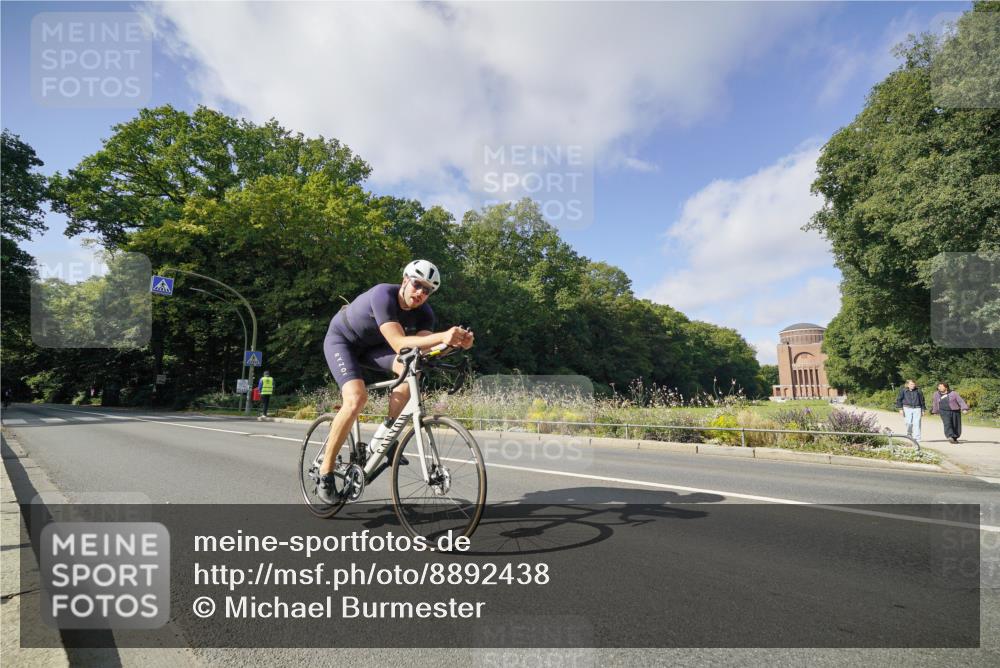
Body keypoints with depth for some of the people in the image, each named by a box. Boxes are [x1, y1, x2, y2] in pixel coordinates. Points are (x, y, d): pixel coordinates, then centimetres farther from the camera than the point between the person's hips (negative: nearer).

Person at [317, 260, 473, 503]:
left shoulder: (424, 313, -15)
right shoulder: (383, 295, -34)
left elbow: (424, 348, -29)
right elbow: (399, 344, -45)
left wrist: (457, 341, -46)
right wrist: (442, 336, -59)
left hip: (371, 344, 6)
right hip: (341, 339, -6)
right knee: (357, 398, -27)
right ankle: (325, 473, -13)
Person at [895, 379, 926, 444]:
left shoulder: (918, 391, 9)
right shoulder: (903, 390, 3)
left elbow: (922, 400, 18)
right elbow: (899, 399, 4)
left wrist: (923, 410, 16)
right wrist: (900, 409, -4)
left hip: (917, 409, 1)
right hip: (907, 408, -1)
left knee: (917, 424, -6)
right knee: (909, 423, -11)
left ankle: (917, 438, -1)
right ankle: (909, 433, 17)